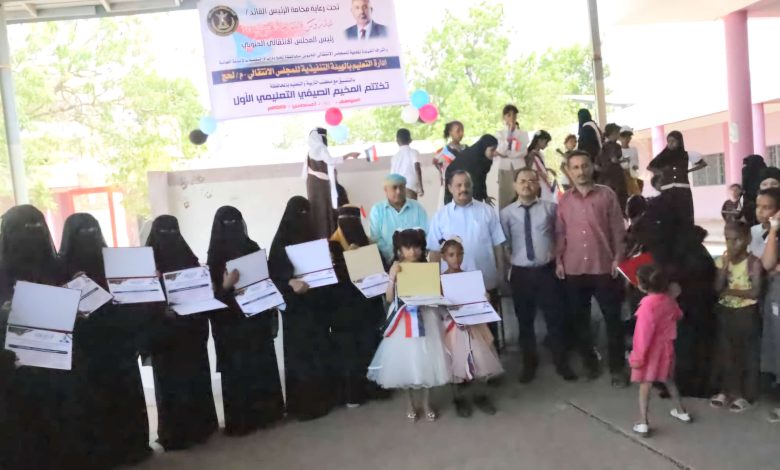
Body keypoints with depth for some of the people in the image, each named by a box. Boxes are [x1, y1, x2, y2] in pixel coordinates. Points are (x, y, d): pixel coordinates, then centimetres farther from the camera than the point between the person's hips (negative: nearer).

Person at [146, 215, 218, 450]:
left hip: (190, 331, 3)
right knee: (171, 381, 2)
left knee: (195, 376, 9)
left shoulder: (189, 259, 8)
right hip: (165, 333, -3)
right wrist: (163, 310, -25)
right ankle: (174, 433, 12)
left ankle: (199, 426, 23)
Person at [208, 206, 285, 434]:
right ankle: (241, 419, 11)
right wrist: (226, 286, -30)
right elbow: (213, 293, -8)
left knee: (262, 364, 9)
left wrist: (270, 316, 3)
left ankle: (265, 410, 23)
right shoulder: (215, 256, -5)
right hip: (231, 323, -3)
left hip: (257, 316, 3)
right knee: (237, 368, 2)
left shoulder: (252, 248, 5)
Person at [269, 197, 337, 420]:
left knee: (321, 349, 8)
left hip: (317, 303, 5)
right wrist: (291, 282, -27)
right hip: (295, 306, -5)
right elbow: (274, 273, -10)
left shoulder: (314, 238, 11)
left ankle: (323, 396, 18)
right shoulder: (281, 241, -4)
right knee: (300, 351, -3)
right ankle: (303, 403, 5)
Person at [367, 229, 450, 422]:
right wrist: (392, 278, -19)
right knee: (406, 363, 8)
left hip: (425, 319, 0)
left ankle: (426, 404, 28)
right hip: (403, 322, 0)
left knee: (426, 362, 7)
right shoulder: (396, 269, -3)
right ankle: (412, 404, 29)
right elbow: (389, 298, -7)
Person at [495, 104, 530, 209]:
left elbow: (524, 152, -3)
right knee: (505, 198, -3)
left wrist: (506, 154, -8)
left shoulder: (523, 133, 9)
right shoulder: (499, 133, 9)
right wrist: (509, 131, -7)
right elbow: (501, 150, -8)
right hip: (504, 168, 0)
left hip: (519, 168, 0)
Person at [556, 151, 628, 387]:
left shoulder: (606, 195, 0)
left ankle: (617, 367, 18)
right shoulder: (563, 200, 6)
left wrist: (618, 258, -6)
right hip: (574, 270, 2)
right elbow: (560, 233, 6)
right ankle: (589, 363, 27)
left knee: (613, 319, 5)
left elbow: (618, 229, 0)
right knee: (579, 320, 11)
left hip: (604, 267, -2)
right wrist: (558, 261, 0)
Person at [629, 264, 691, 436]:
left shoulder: (647, 305, -27)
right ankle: (681, 411, 41)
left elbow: (643, 334, -25)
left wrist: (637, 356, -19)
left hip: (652, 351, -7)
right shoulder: (669, 299, -4)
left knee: (645, 385, 1)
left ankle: (642, 423, 3)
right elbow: (678, 315, 18)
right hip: (666, 347, 7)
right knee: (668, 380, 26)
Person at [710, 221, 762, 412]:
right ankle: (726, 391, 25)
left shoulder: (753, 262, -12)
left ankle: (745, 395, 17)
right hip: (725, 312, 5)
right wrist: (726, 265, -14)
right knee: (725, 353, 12)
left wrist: (730, 291, -14)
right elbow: (718, 288, -8)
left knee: (747, 355, 6)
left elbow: (755, 292, -18)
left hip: (746, 313, -5)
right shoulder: (722, 260, 1)